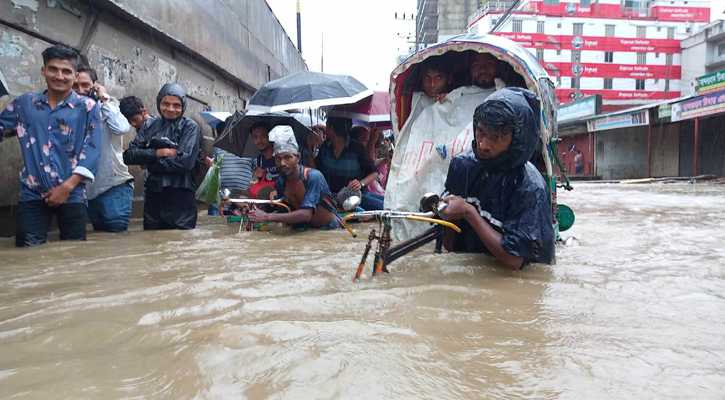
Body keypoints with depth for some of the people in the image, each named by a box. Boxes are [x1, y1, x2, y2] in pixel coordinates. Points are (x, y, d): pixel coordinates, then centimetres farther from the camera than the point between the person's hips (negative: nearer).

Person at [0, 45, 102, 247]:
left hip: (72, 194, -2)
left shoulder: (88, 107, 2)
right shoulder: (24, 103, 11)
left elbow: (92, 149, -5)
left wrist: (68, 186, -11)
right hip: (32, 194, 2)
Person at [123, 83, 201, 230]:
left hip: (180, 197, -4)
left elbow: (185, 161, -14)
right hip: (153, 196, 4)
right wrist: (156, 153, -13)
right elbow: (129, 155, 2)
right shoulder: (150, 127, 11)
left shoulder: (190, 127, 0)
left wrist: (149, 162, -6)